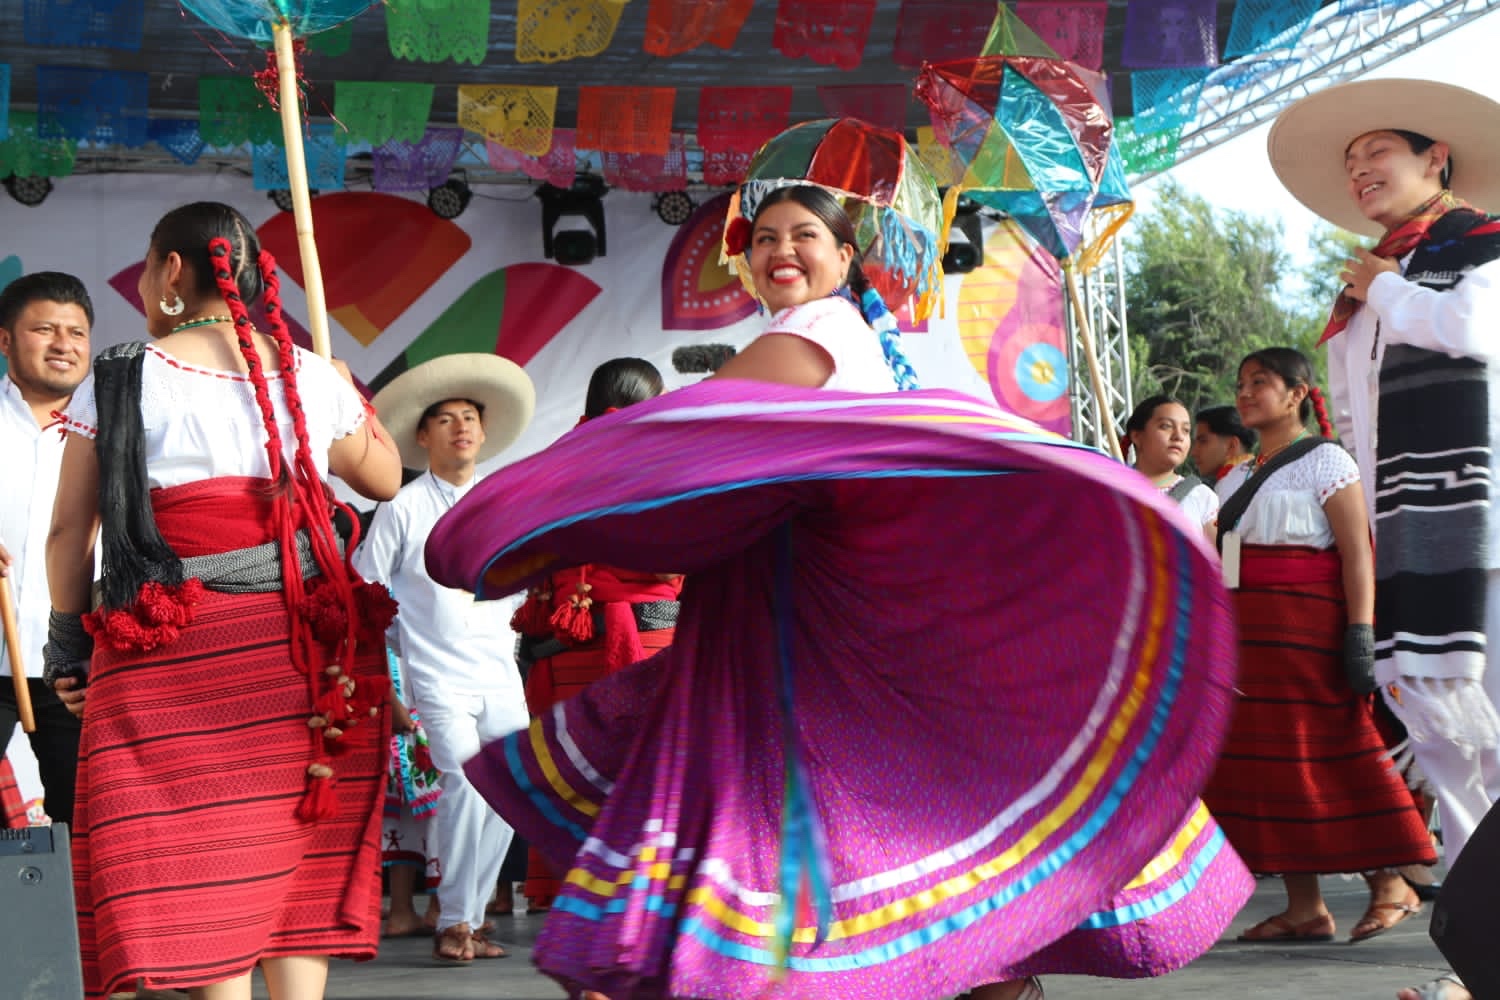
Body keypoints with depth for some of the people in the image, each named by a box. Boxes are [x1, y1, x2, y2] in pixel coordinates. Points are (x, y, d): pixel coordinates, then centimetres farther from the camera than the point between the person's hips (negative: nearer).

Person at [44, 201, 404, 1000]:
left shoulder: (121, 380, 2)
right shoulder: (313, 377, 8)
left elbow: (69, 533, 3)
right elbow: (385, 479, 23)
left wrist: (69, 643, 14)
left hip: (172, 647, -2)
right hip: (303, 643, 3)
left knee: (197, 860, 0)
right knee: (299, 848, 10)